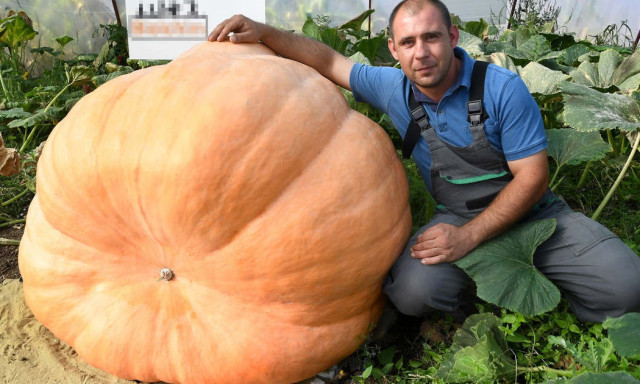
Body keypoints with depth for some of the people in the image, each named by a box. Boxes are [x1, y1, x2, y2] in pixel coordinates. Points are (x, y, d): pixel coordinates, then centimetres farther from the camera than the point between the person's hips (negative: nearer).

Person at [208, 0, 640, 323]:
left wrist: (468, 236, -24)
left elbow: (533, 177, -15)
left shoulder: (503, 89, -15)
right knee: (413, 289, -30)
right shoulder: (393, 88, -4)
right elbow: (329, 61, 5)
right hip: (458, 217, 2)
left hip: (532, 212, -1)